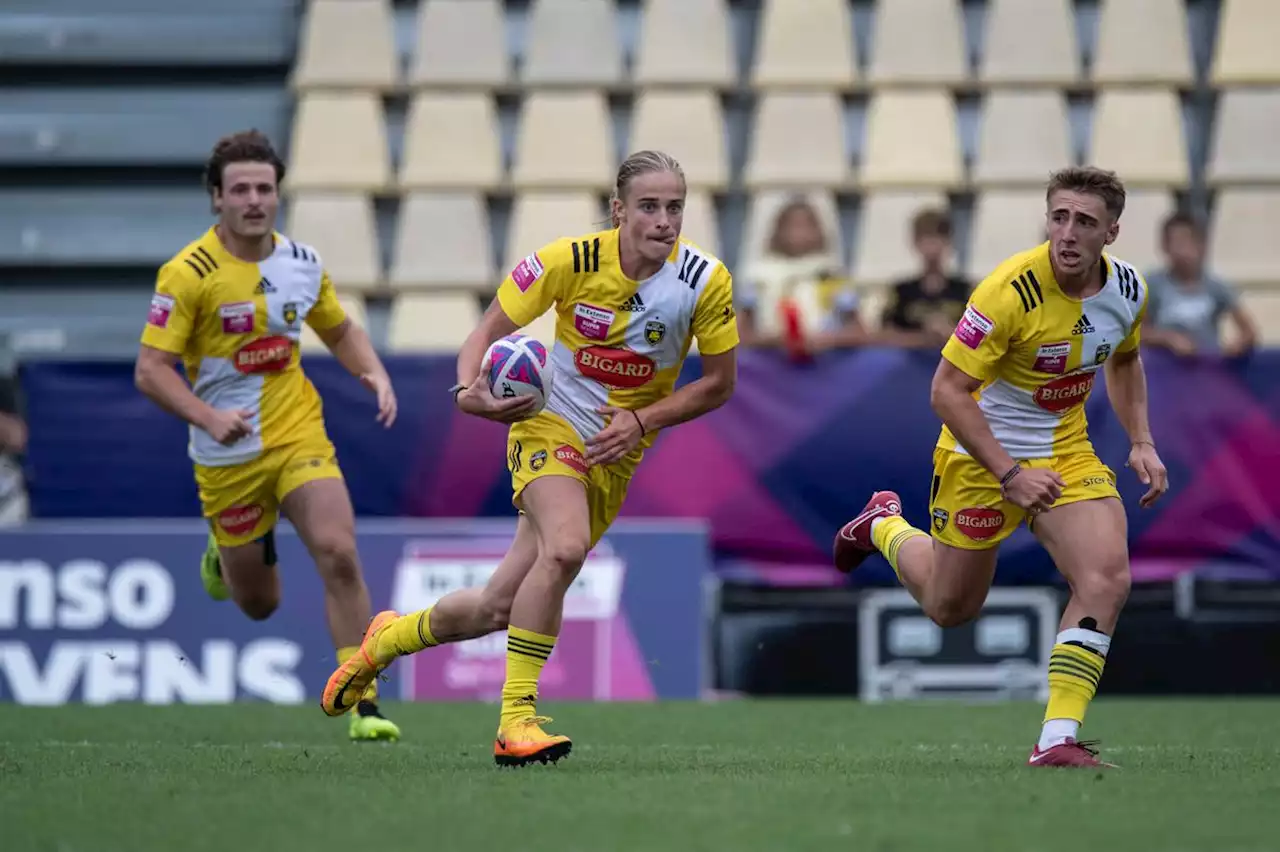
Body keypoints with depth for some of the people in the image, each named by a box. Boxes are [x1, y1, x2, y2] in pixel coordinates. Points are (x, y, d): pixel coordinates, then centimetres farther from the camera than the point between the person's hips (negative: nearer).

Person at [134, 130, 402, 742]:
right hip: (228, 457, -2)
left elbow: (340, 330, 20)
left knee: (339, 555, -20)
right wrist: (208, 417, -29)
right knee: (259, 604, 9)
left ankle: (364, 706, -14)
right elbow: (150, 370, -14)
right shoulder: (187, 273, -13)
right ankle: (225, 553, 46)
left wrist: (374, 373, 0)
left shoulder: (303, 263, 2)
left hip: (300, 436, 2)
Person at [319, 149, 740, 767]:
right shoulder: (571, 260, -17)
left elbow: (719, 381, -1)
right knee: (565, 546, -34)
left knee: (495, 610, 3)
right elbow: (491, 328, -6)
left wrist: (642, 421, -14)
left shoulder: (705, 280, -13)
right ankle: (515, 720, -25)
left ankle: (388, 639, 33)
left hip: (615, 459, 3)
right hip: (549, 424, -3)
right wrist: (468, 390, -27)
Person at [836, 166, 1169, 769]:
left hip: (1066, 453, 4)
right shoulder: (1011, 290, -28)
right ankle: (885, 525, 46)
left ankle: (1058, 740, -14)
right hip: (983, 454, -4)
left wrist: (1140, 442, 3)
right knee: (948, 607, 13)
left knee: (1107, 579, -19)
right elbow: (946, 390, -25)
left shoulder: (1128, 289, -8)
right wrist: (1009, 474, -27)